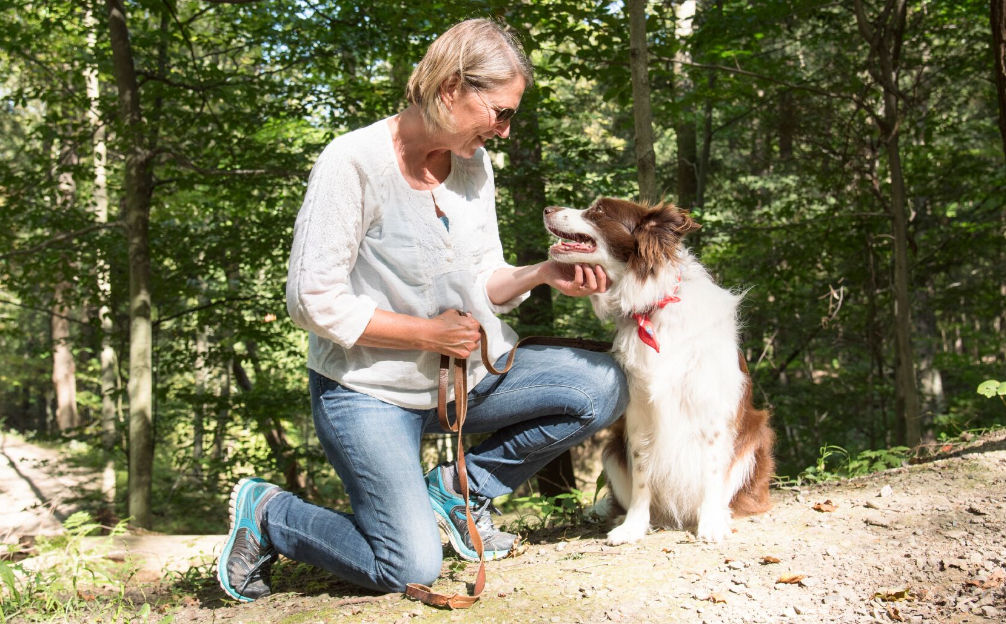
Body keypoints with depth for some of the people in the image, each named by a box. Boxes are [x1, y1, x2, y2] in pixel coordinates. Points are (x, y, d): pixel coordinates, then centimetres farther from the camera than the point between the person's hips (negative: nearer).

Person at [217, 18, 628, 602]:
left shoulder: (474, 162, 3)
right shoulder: (354, 163, -19)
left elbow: (484, 282, 9)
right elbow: (314, 301, -21)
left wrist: (542, 274, -12)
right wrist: (429, 333, -19)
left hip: (465, 372, 7)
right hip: (371, 389, -7)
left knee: (603, 387, -8)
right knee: (411, 569, -13)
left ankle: (459, 487, 7)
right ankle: (267, 512, 12)